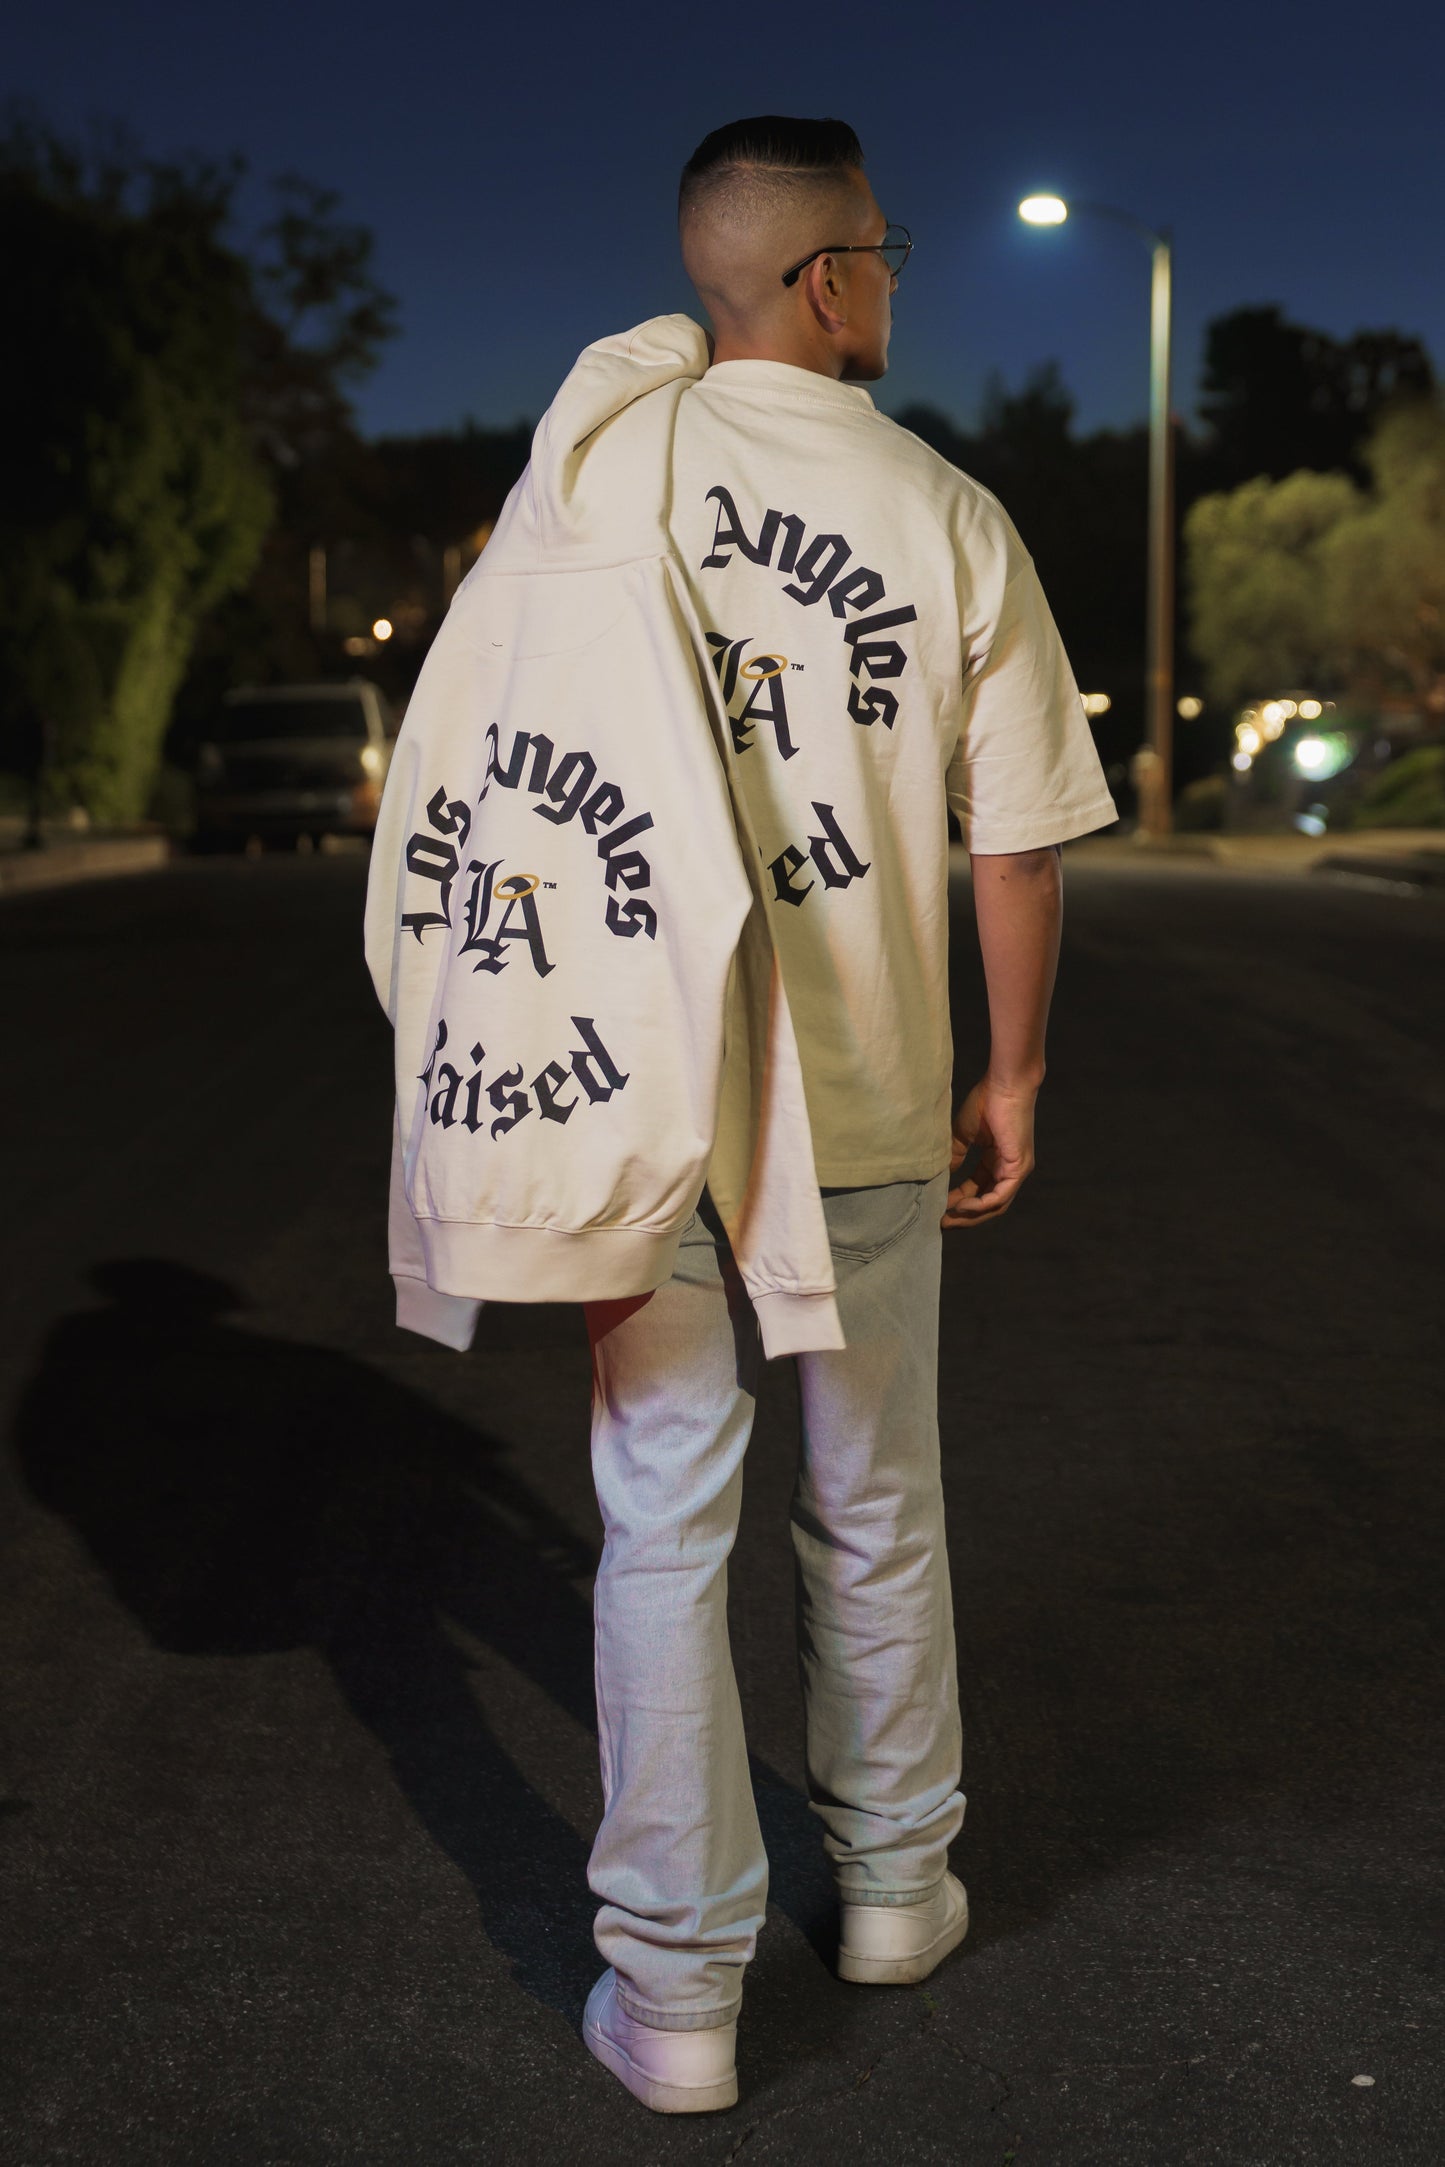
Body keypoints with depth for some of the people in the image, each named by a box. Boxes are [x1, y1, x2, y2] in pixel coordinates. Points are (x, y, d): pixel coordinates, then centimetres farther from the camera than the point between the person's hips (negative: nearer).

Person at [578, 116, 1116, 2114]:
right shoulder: (949, 517, -4)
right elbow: (1019, 843, -1)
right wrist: (1011, 1079, 11)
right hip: (868, 1101, 0)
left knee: (665, 1527, 6)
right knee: (876, 1514, 17)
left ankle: (676, 1989, 12)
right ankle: (894, 1880, 34)